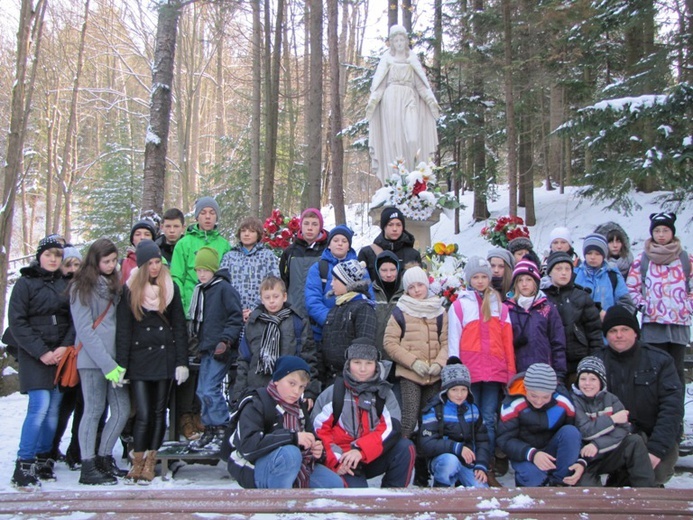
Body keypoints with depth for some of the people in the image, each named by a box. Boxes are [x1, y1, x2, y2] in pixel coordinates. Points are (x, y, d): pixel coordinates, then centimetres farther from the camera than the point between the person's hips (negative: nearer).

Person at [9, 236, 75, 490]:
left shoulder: (66, 284, 10)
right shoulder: (25, 283, 0)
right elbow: (17, 322, -5)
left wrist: (65, 347, -9)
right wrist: (41, 352, -11)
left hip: (61, 354, 4)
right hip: (35, 355, -4)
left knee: (54, 408, 4)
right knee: (40, 406, -14)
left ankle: (43, 460, 15)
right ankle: (23, 466, -8)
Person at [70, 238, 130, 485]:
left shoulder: (114, 285, 16)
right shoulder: (82, 287, -4)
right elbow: (85, 330, -10)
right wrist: (107, 364, -15)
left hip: (115, 358, 6)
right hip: (92, 360, -6)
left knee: (122, 411, 4)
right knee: (94, 410, -2)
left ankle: (104, 458, 19)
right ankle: (88, 467, 7)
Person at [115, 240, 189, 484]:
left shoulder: (170, 288, 5)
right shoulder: (130, 289, 1)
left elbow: (179, 326, 5)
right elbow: (123, 329, 0)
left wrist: (182, 361, -1)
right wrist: (121, 363, -6)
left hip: (164, 356, 2)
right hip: (139, 358, -2)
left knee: (159, 412, 6)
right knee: (143, 414, -7)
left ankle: (150, 463, 15)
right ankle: (137, 462, 6)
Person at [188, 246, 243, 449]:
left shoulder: (224, 288, -10)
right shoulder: (200, 290, 14)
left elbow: (236, 318, -14)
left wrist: (225, 340, -21)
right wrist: (197, 339, 14)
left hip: (221, 349, -9)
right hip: (207, 348, 9)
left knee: (209, 390, -12)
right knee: (202, 390, 11)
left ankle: (222, 430, -1)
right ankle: (209, 430, 22)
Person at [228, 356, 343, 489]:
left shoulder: (300, 406, 8)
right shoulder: (256, 405, -15)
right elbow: (246, 445, -30)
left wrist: (317, 448, -13)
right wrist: (292, 437, -34)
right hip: (254, 471, -7)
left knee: (335, 484, -7)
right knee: (290, 453, -36)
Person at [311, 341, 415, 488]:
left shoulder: (384, 393, 5)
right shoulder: (333, 393, 2)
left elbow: (391, 428, -9)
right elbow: (318, 429, -3)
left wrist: (361, 450, -22)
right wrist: (336, 460, -16)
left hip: (373, 458, 3)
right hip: (343, 463, -3)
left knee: (406, 447, -22)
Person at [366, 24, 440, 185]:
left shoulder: (412, 60, 18)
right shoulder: (386, 59, 14)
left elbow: (421, 83, 14)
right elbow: (379, 83, 6)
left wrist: (431, 100, 1)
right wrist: (372, 100, -9)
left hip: (409, 100, 1)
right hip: (391, 100, -1)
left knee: (412, 138, -16)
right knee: (393, 138, -8)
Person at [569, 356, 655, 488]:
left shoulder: (610, 399, 1)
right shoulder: (574, 400, -11)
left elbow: (623, 430, -13)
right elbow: (585, 431, -23)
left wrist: (597, 444, -25)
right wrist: (612, 419, -18)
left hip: (609, 455, 4)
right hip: (584, 459, -4)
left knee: (635, 441, -18)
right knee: (587, 487, -32)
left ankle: (646, 491, -12)